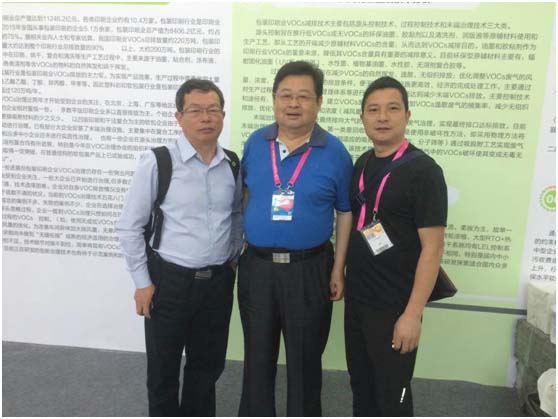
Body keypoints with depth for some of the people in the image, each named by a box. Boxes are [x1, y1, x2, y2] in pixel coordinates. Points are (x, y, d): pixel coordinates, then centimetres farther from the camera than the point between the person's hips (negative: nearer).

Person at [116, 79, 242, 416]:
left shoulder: (233, 165, 0)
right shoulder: (157, 163, -13)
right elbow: (129, 227, -8)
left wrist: (233, 258, 10)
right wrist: (142, 282, -7)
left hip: (218, 280, 4)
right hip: (169, 280, -3)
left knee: (209, 364, 20)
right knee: (163, 369, 15)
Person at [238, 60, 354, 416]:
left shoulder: (335, 153, -8)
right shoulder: (255, 143, 0)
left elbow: (345, 213, -2)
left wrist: (338, 269, -4)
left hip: (309, 269, -2)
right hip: (256, 266, 3)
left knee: (305, 357, 15)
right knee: (258, 354, 19)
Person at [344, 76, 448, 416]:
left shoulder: (423, 170, -15)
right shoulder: (363, 164, 5)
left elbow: (432, 248, -17)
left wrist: (413, 313, -19)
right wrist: (342, 275, 8)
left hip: (395, 306, -6)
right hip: (357, 298, 6)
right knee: (361, 383, 21)